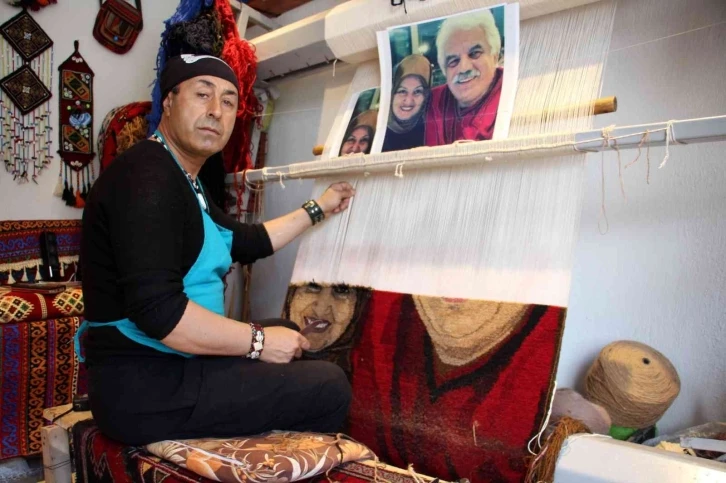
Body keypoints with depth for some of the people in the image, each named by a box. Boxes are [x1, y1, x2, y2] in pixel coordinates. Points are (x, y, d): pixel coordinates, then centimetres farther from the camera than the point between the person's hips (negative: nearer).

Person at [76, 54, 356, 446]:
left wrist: (317, 209, 29)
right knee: (329, 386, -8)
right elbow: (157, 309, -29)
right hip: (144, 389, -11)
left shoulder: (181, 180, 14)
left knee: (283, 328, 24)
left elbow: (246, 242, 24)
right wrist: (258, 342, -18)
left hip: (165, 366, 11)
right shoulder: (148, 177, -20)